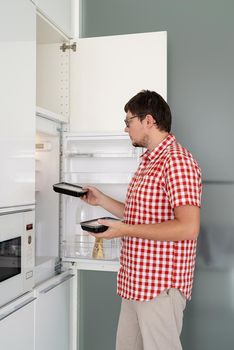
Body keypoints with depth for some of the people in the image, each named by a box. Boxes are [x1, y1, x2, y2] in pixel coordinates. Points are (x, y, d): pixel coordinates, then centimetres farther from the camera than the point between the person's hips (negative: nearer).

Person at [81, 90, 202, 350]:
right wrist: (101, 200, 17)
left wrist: (125, 230, -22)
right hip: (134, 284, 10)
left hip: (160, 287, -9)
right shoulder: (148, 162, 16)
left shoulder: (177, 160, -16)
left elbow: (188, 228, -25)